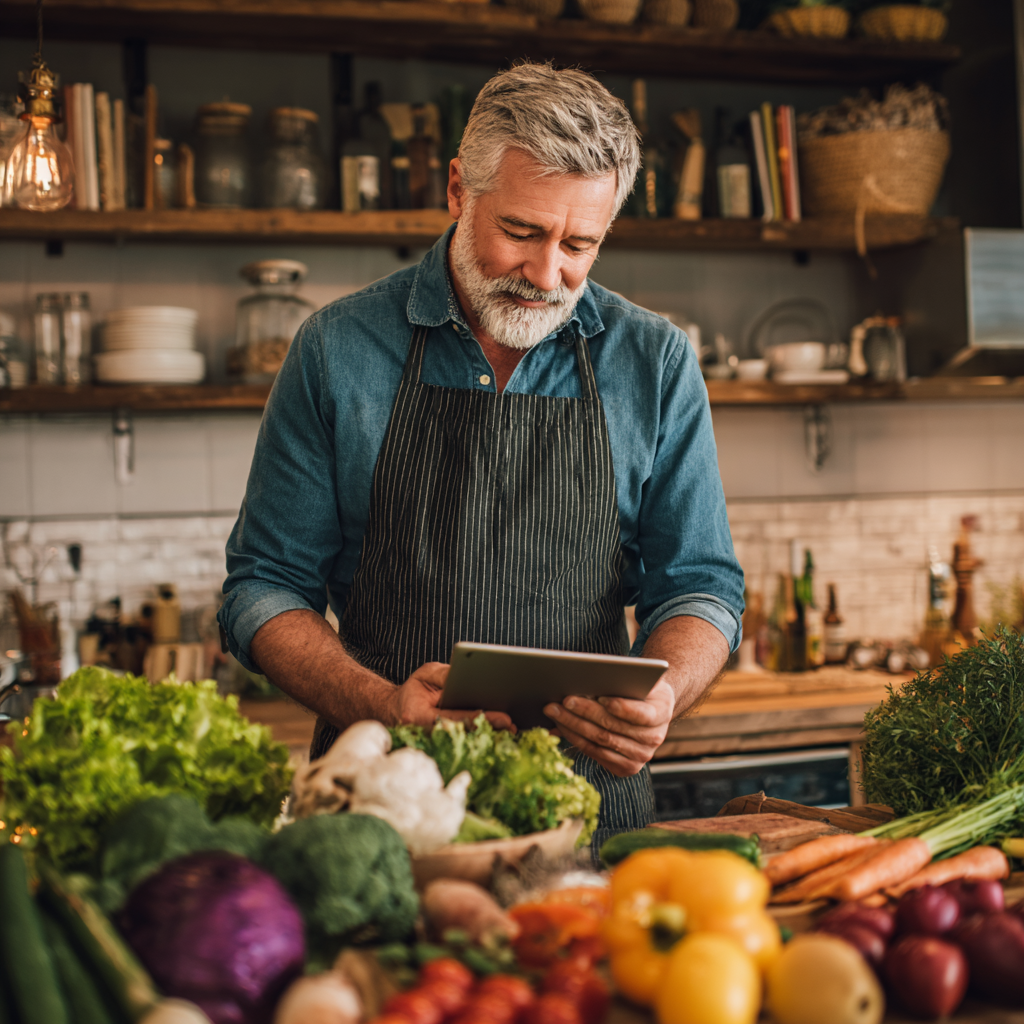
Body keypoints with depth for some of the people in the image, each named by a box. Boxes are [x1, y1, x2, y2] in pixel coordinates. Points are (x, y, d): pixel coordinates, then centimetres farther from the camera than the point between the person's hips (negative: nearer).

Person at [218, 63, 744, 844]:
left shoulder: (656, 363, 6)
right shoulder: (337, 350, 2)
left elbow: (699, 583, 9)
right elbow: (265, 586, 5)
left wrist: (659, 696, -13)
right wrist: (383, 707, -14)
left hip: (593, 795, 1)